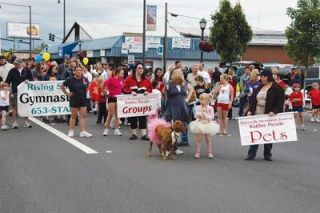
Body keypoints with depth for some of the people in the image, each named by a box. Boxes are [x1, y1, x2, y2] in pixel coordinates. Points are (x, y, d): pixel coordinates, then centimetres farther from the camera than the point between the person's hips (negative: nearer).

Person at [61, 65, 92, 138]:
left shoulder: (84, 79, 1)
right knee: (74, 115, 6)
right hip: (74, 100, -3)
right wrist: (67, 93, -3)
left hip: (83, 100, 3)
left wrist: (85, 92, 10)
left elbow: (87, 86, 23)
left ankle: (83, 132, 0)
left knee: (83, 115, -1)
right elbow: (62, 86, 0)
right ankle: (71, 131, 18)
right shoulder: (71, 80, -9)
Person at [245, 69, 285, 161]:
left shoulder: (277, 88, -5)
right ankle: (251, 154, 5)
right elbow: (253, 100, 13)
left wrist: (274, 111, -23)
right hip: (257, 115, 5)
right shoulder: (259, 88, 14)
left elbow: (280, 102, -11)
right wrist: (250, 110, 0)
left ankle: (267, 154, 18)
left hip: (269, 116, -5)